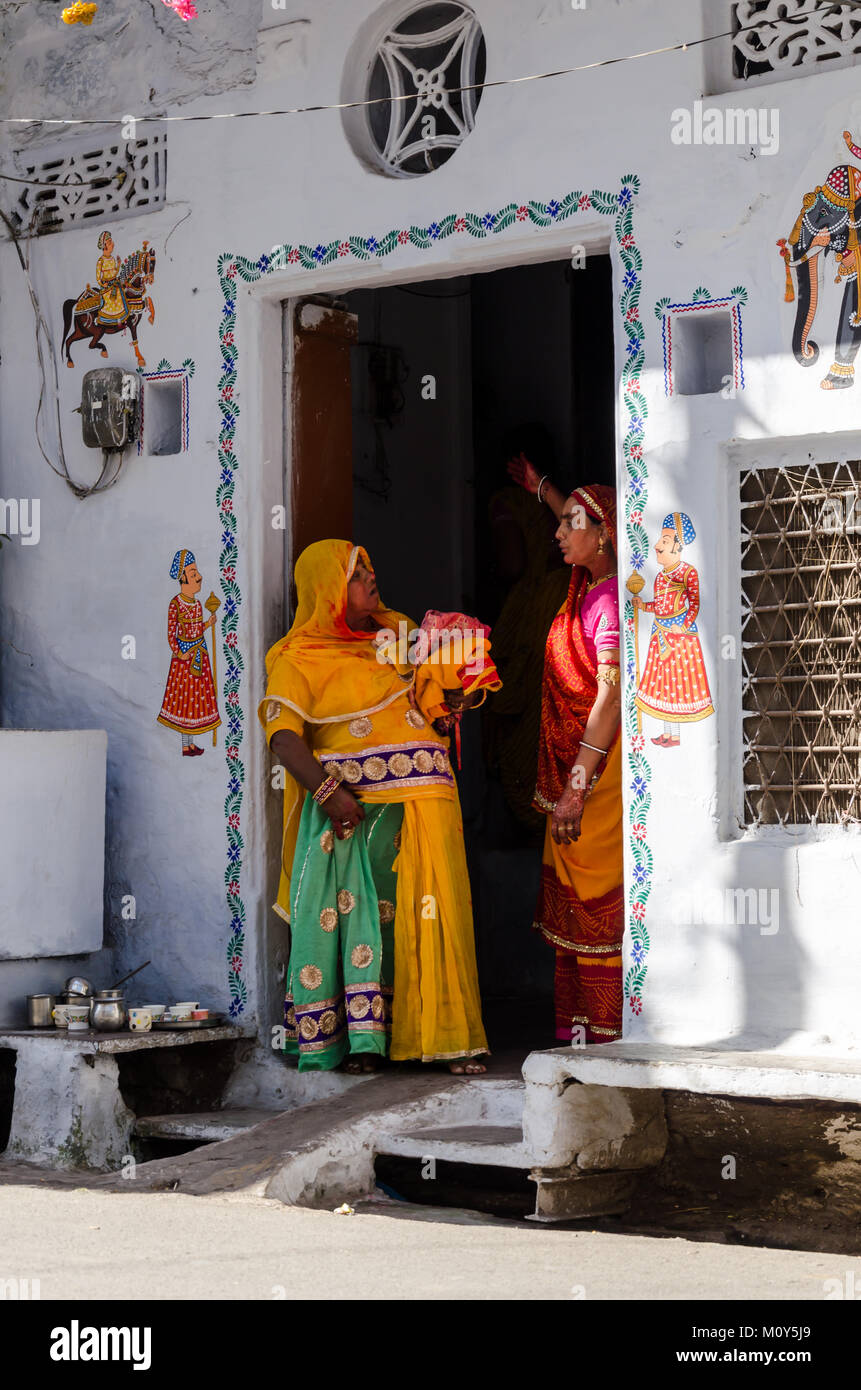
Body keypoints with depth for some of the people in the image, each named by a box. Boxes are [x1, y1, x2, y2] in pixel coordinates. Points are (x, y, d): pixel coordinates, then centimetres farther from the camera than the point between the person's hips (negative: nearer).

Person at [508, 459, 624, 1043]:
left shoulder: (611, 599, -15)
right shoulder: (589, 588, 12)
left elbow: (610, 699, -21)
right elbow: (588, 529, 37)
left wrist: (576, 788, -23)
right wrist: (541, 486, 49)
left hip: (598, 768, -9)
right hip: (575, 766, 9)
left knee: (595, 903, -6)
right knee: (575, 900, 9)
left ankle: (600, 1030, -1)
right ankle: (581, 1030, 14)